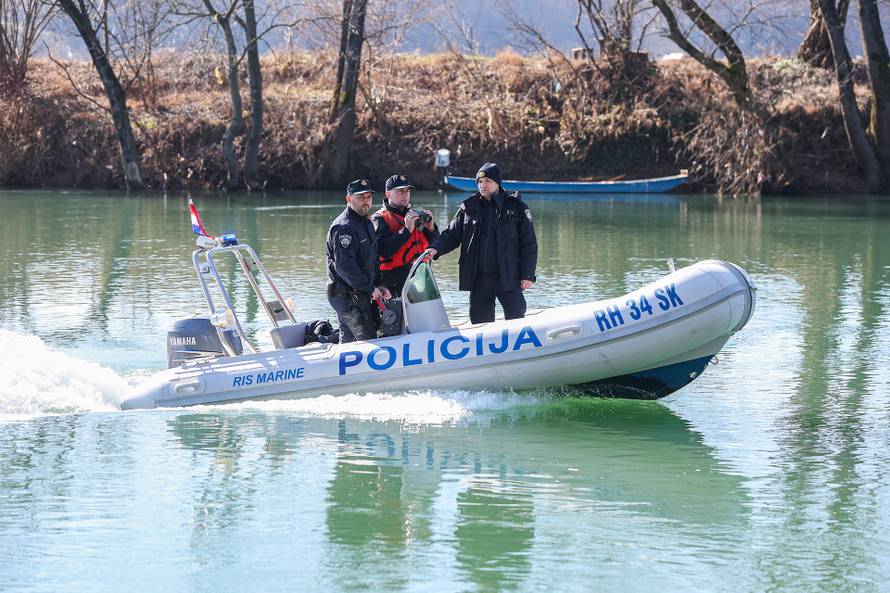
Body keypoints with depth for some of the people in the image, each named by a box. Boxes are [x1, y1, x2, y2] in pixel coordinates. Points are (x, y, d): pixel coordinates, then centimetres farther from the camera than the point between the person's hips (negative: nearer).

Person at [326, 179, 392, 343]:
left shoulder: (367, 223, 16)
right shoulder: (343, 228, -18)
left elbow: (372, 259, 25)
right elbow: (344, 266, -25)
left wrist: (378, 285, 11)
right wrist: (370, 288, -19)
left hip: (362, 295, 10)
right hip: (347, 297, -10)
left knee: (349, 339, 13)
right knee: (368, 340, -12)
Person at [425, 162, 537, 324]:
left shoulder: (516, 207, 1)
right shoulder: (469, 207, 9)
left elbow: (529, 244, 1)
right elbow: (452, 235, 12)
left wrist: (528, 275, -6)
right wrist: (436, 249, -9)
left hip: (508, 277, -3)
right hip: (478, 278, 3)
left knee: (515, 319, -5)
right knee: (480, 321, 6)